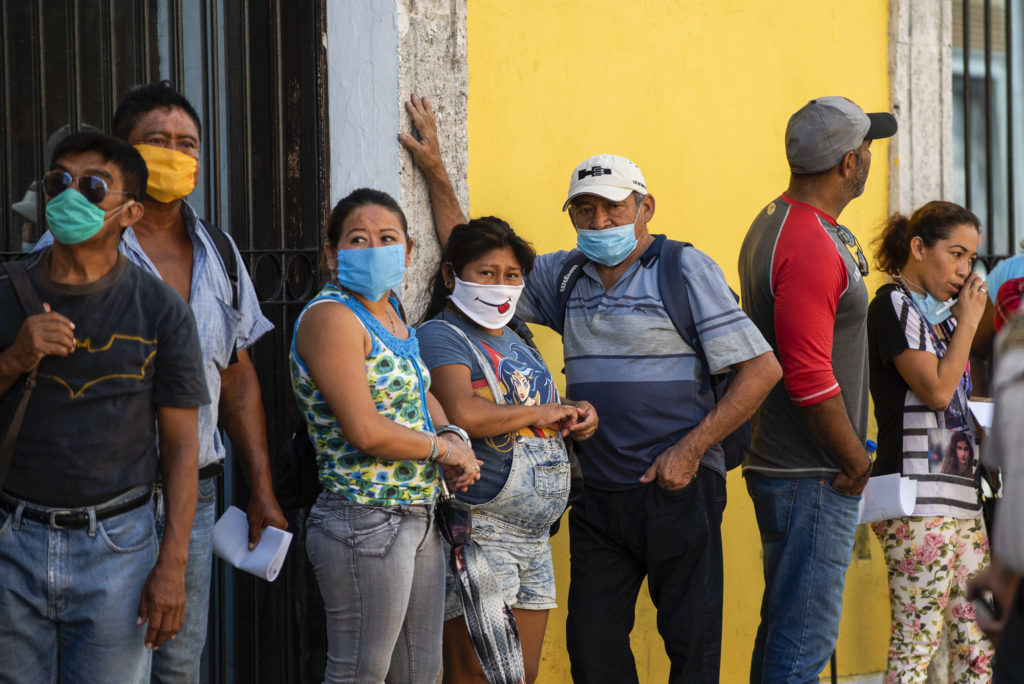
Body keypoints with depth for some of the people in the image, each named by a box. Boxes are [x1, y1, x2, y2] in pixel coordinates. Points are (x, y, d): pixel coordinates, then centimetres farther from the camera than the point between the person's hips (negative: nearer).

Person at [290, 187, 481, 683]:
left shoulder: (387, 309, 13)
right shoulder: (331, 316, -14)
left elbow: (418, 390, 25)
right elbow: (364, 430, -22)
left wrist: (452, 434, 4)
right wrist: (443, 448, -9)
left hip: (418, 519, 9)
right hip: (365, 524, -9)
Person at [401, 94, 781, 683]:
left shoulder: (684, 269, -3)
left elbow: (761, 368, -7)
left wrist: (690, 450, -12)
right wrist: (436, 173, 16)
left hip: (677, 489, -5)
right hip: (597, 495, 5)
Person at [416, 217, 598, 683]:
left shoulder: (515, 343, 20)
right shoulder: (440, 336, -7)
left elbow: (547, 425, 32)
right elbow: (463, 414, -25)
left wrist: (577, 419, 8)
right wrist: (540, 413, -11)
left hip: (533, 536, 9)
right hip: (478, 529, -9)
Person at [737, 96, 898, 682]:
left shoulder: (774, 226, 14)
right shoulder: (811, 248, -19)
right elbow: (811, 381, -23)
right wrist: (858, 463, -11)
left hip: (782, 465, 10)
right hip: (814, 478, -10)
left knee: (784, 632, 15)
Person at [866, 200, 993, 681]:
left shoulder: (942, 314, 20)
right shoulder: (894, 305, -6)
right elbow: (937, 390, -15)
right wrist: (967, 321, -5)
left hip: (959, 494, 9)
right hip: (917, 500, -9)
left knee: (978, 641, 7)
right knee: (917, 641, -10)